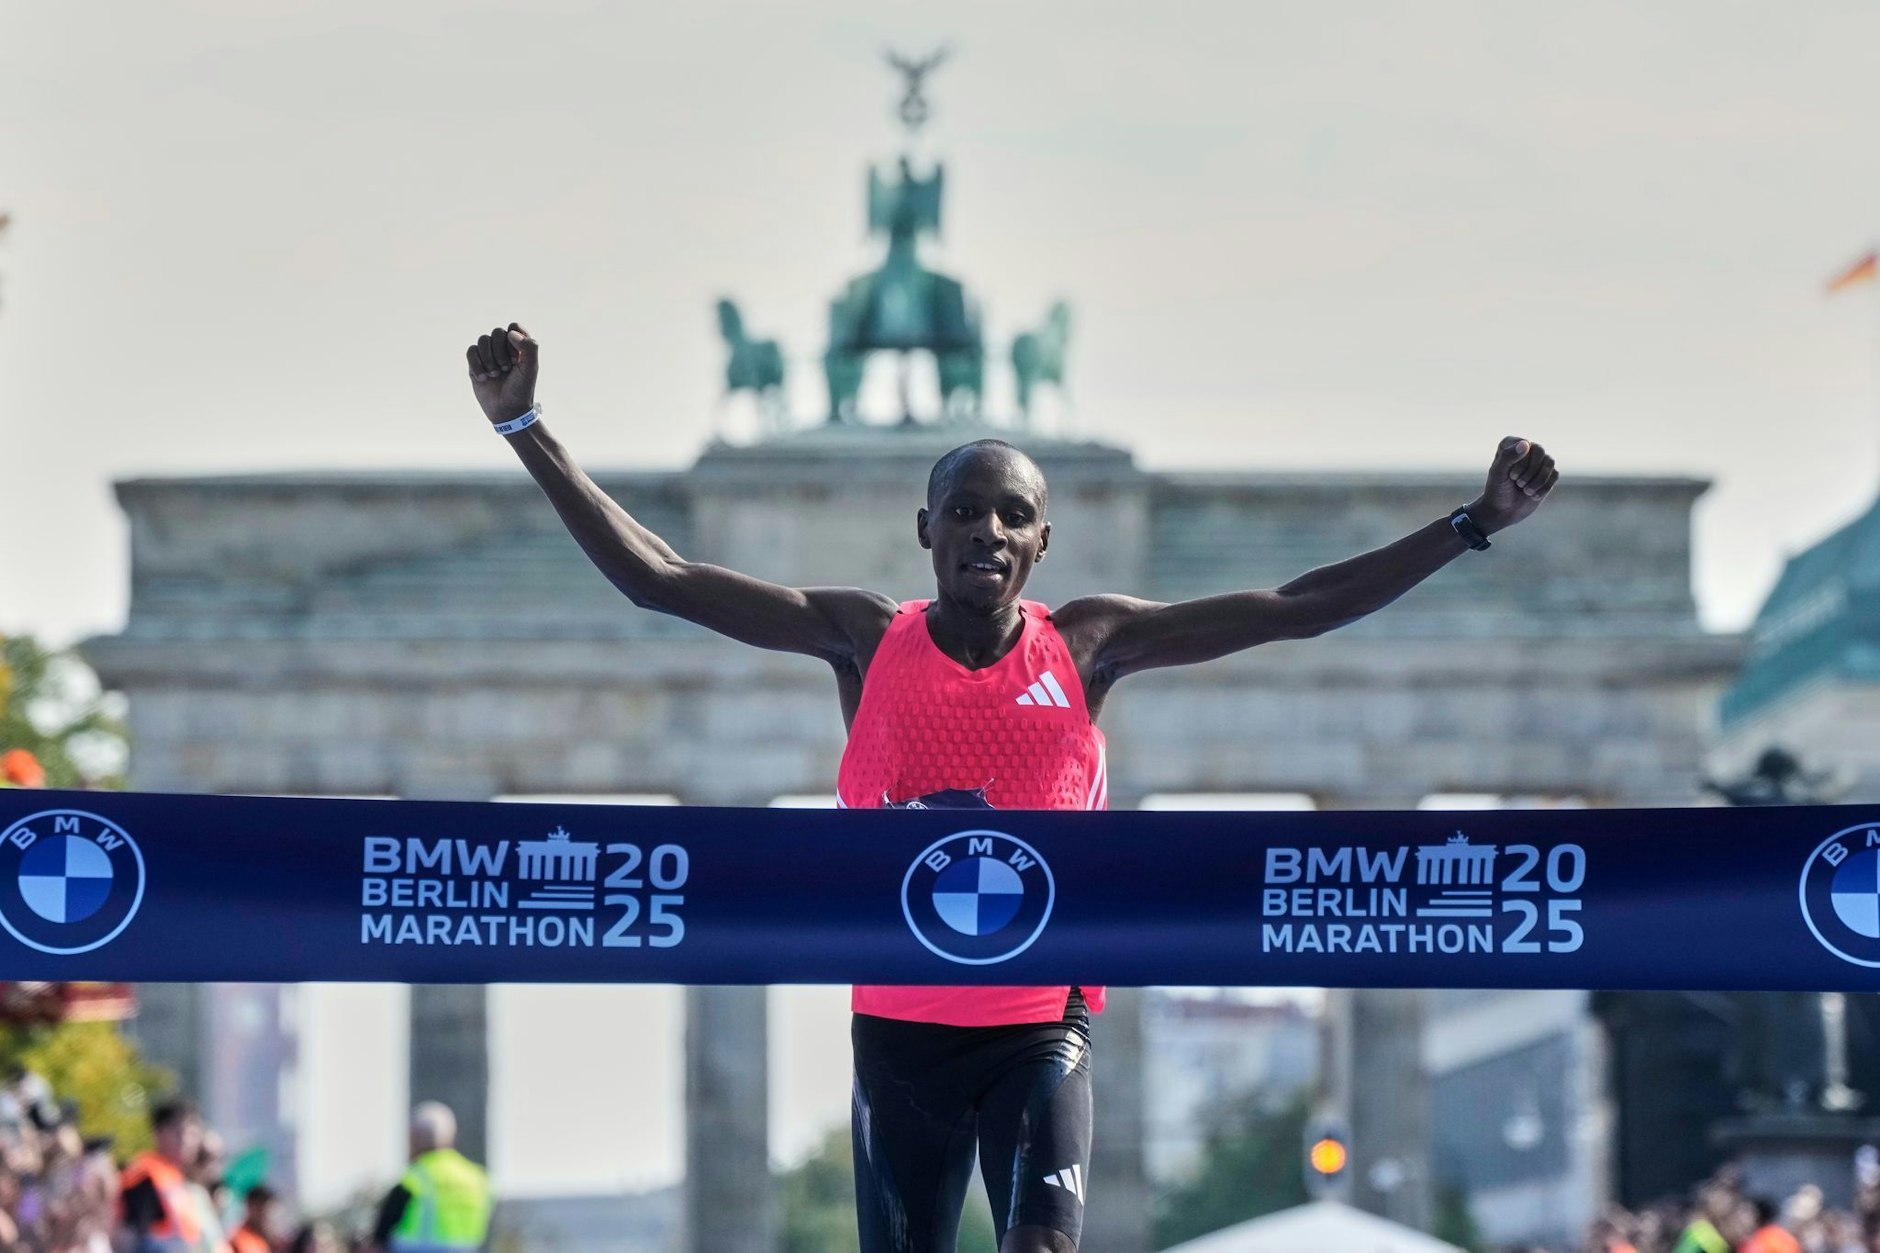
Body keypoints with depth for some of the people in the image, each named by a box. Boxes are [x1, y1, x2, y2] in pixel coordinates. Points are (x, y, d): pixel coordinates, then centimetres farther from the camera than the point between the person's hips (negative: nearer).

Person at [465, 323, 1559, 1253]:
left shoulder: (1086, 645, -1)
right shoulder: (865, 640, -2)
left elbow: (1297, 609, 0)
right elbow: (653, 577, -5)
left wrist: (1475, 523, -4)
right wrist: (525, 428, -11)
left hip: (1042, 1020, 0)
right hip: (900, 1024, 0)